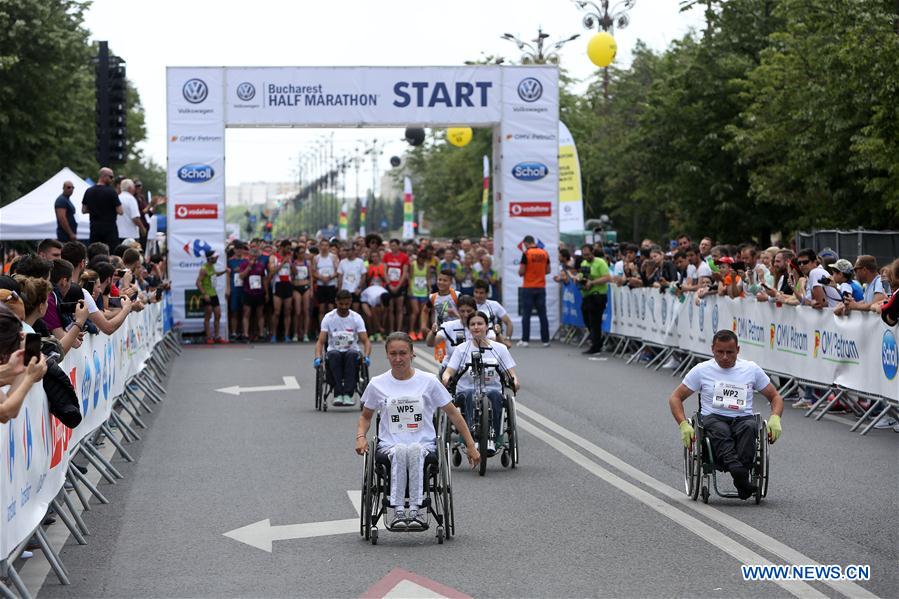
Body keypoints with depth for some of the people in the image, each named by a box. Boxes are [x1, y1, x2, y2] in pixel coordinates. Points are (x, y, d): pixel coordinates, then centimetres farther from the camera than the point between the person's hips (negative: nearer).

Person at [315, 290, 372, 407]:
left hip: (351, 352, 0)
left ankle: (348, 394, -40)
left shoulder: (356, 318, 2)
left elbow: (366, 341, -5)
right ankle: (338, 394, -40)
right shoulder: (328, 318, 1)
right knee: (334, 354, -36)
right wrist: (318, 357, -24)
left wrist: (366, 356, -26)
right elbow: (321, 341, -4)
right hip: (334, 352, 0)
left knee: (352, 354, -36)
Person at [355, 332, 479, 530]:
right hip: (389, 445, 0)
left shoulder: (429, 381, 5)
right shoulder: (377, 384, 8)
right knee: (400, 451, -37)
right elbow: (366, 417, 23)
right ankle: (398, 512, -42)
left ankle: (414, 510, -41)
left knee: (415, 450, -38)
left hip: (424, 444, 0)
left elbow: (452, 413, 11)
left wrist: (471, 446, 8)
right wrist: (361, 437, 2)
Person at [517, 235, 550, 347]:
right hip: (541, 287, 4)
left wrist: (520, 272, 9)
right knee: (542, 314, 7)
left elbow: (521, 272, -12)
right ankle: (545, 340, 7)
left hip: (528, 287, -4)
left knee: (526, 315, 2)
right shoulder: (544, 253, 3)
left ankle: (525, 340, 1)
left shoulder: (526, 254, -11)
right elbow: (548, 270, 8)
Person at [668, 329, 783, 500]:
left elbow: (776, 397, 18)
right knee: (720, 430, -39)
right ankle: (738, 472, -65)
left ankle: (740, 477, -53)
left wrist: (775, 418, -5)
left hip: (743, 418, 1)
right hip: (713, 418, -1)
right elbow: (675, 398, 10)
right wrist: (684, 425, -7)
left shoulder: (752, 369, 13)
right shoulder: (702, 370, 9)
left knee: (749, 427, -36)